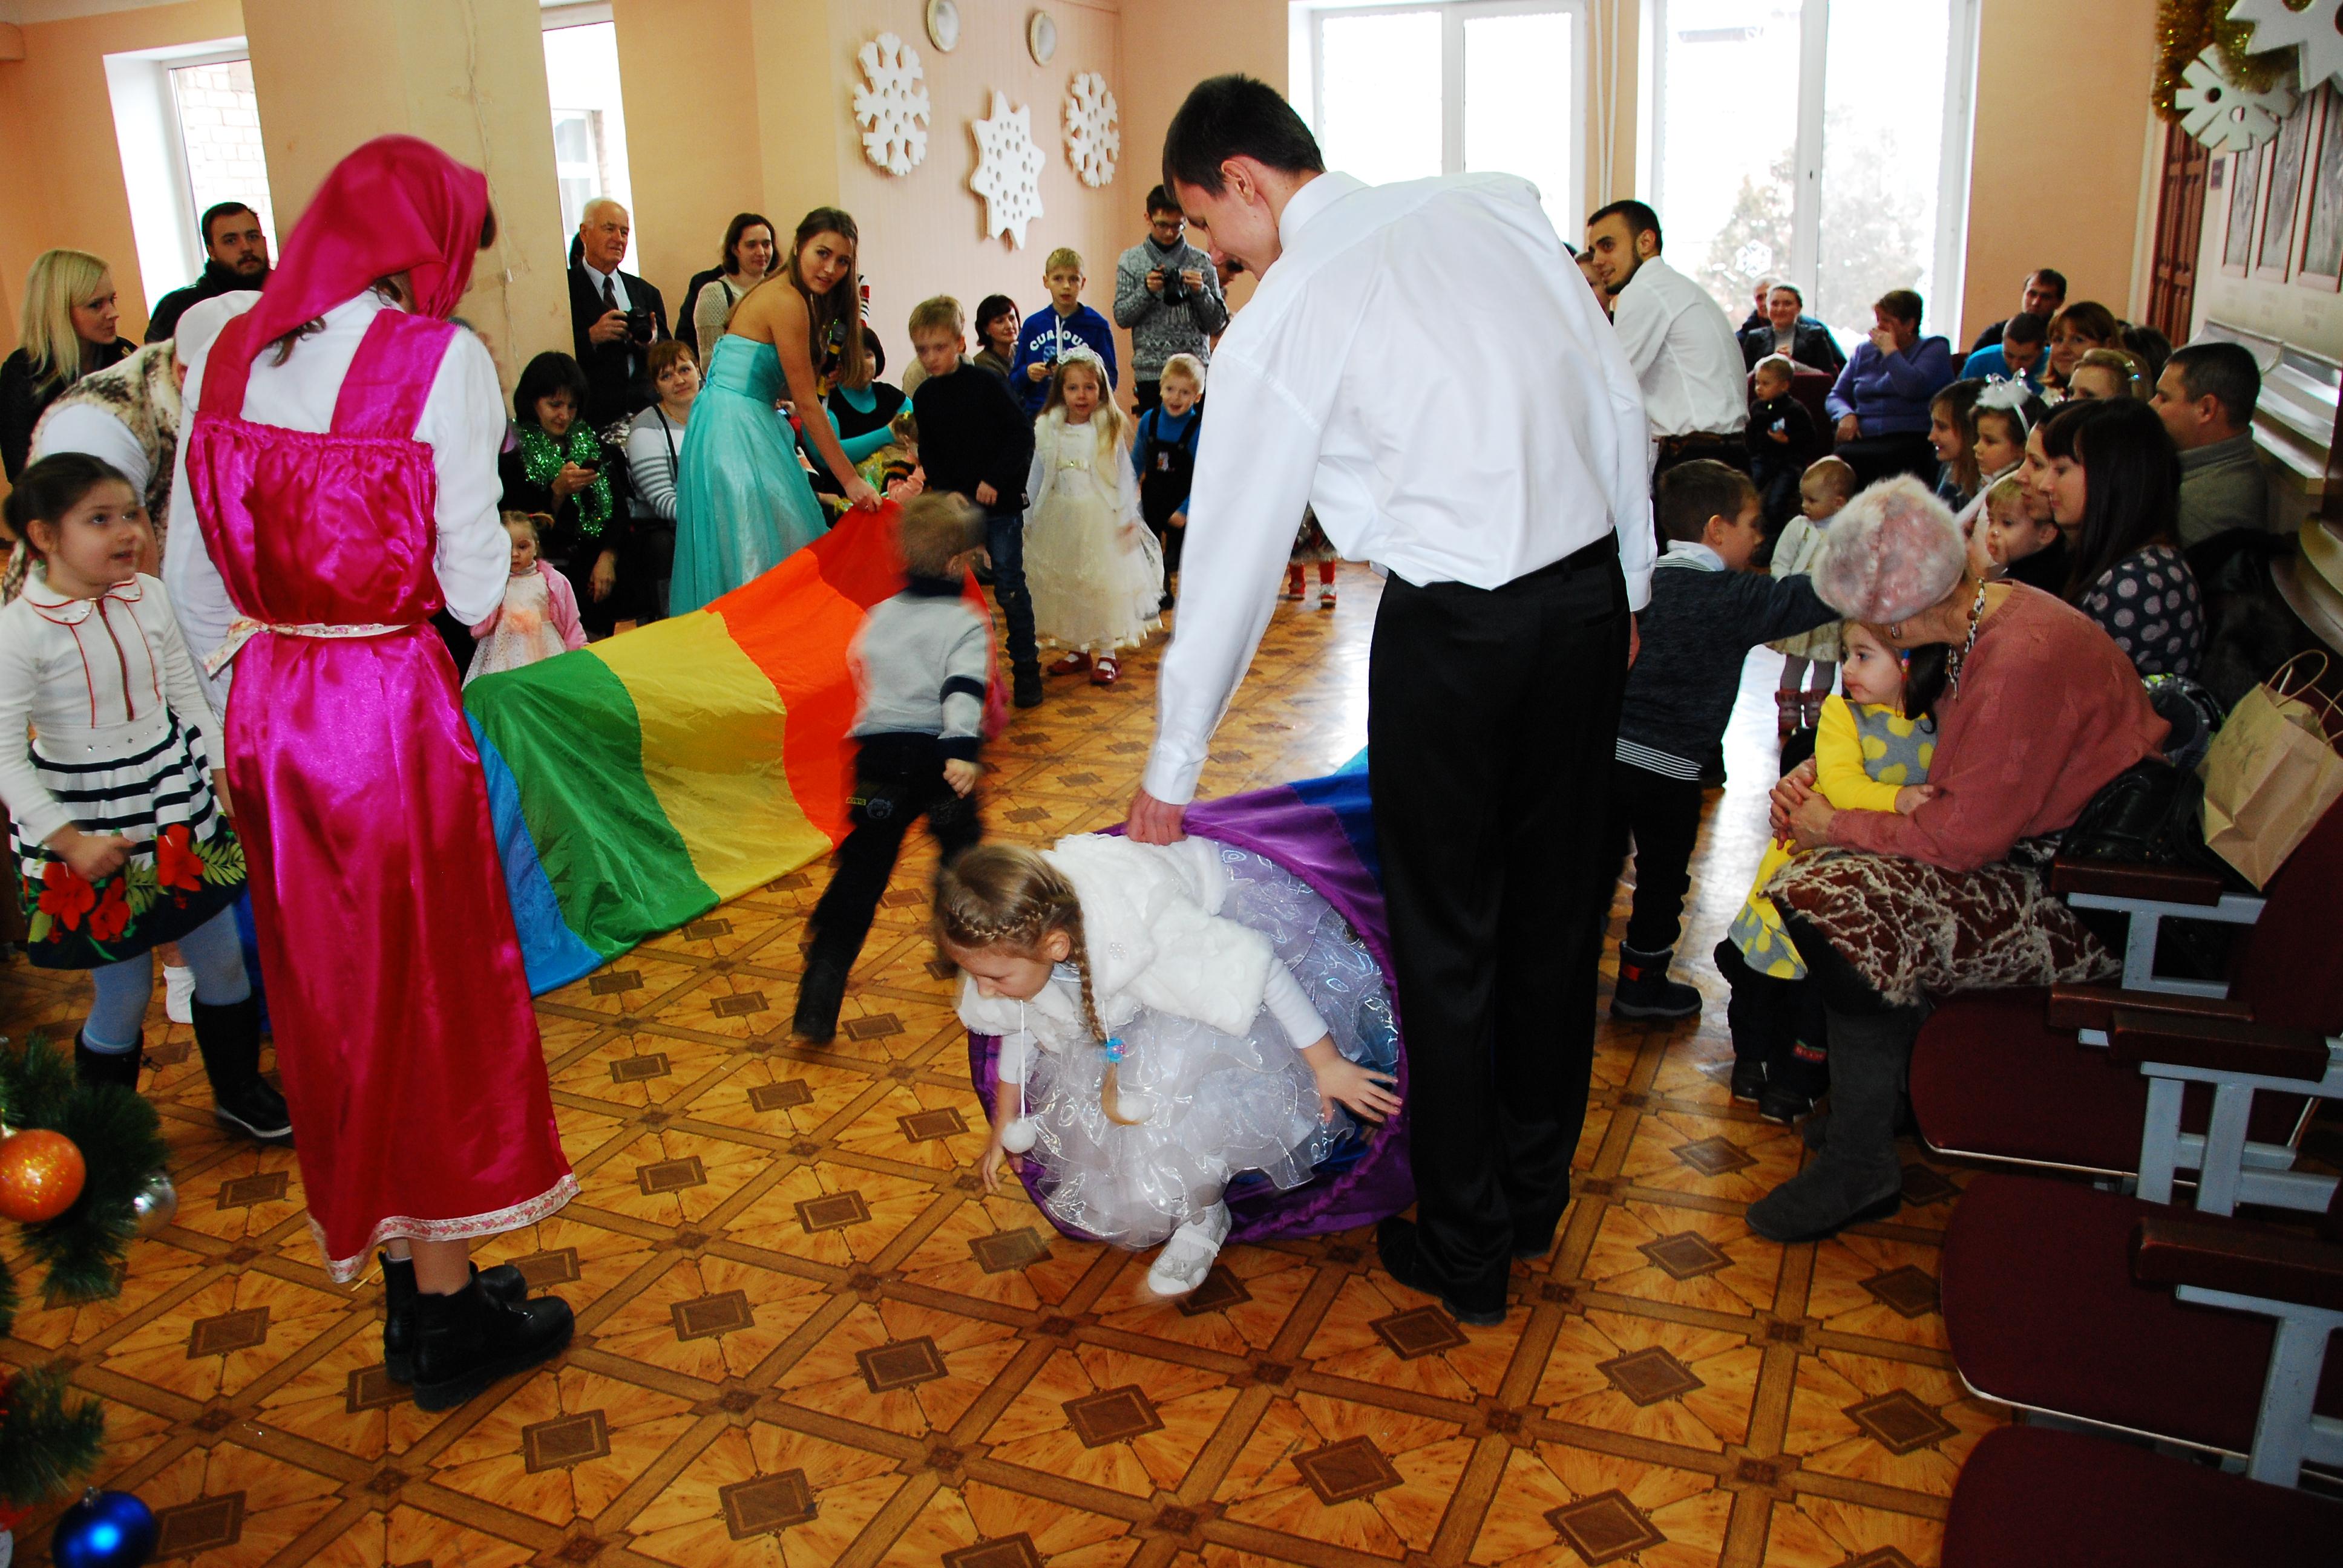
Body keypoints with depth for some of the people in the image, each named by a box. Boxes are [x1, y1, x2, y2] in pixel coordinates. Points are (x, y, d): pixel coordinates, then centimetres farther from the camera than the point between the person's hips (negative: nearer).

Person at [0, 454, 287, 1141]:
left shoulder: (149, 597, -1)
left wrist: (223, 774, 3)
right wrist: (67, 839, -19)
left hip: (175, 800, 5)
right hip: (89, 820, -5)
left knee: (223, 960, 14)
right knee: (123, 992, 4)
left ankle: (240, 1091, 37)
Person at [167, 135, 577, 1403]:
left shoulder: (224, 355, 6)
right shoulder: (439, 360, -12)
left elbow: (193, 574, 8)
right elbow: (471, 587, -13)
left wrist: (252, 701, 18)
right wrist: (505, 557, 8)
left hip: (269, 709, 6)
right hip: (391, 706, -6)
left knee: (333, 992, 17)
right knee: (431, 995, 8)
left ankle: (403, 1284, 34)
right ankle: (450, 1320, 21)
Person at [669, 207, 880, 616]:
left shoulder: (782, 293, 14)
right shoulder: (788, 300, -14)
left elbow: (793, 391, 11)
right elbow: (806, 403, -14)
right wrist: (850, 480, -12)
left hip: (746, 427, 10)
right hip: (737, 433, -10)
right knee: (760, 555, -7)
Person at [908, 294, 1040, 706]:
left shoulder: (987, 383, -8)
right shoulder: (924, 397, 5)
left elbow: (1022, 434, -9)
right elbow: (929, 456, 9)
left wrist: (995, 480, -16)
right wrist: (950, 493, -7)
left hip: (1001, 502, -4)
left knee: (1010, 586, -1)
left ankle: (1026, 668, 10)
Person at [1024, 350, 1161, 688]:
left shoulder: (1111, 428, -5)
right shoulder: (1046, 429, 1)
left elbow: (1125, 475, -3)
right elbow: (1037, 477, 9)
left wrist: (1128, 518, -9)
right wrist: (1030, 519, 10)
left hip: (1101, 519, -3)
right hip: (1059, 520, 3)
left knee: (1105, 584, -1)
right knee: (1062, 584, 9)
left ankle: (1107, 654, 10)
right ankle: (1077, 650, 23)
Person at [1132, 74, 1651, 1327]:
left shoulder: (1278, 323, -7)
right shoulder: (1497, 204, 7)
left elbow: (1231, 563, -4)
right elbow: (1621, 404, 9)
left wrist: (1170, 773, 4)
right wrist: (1628, 588, 19)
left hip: (1452, 629, -6)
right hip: (1590, 592, 6)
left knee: (1445, 941, 9)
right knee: (1553, 904, 18)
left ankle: (1464, 1257, 24)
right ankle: (1534, 1199, 38)